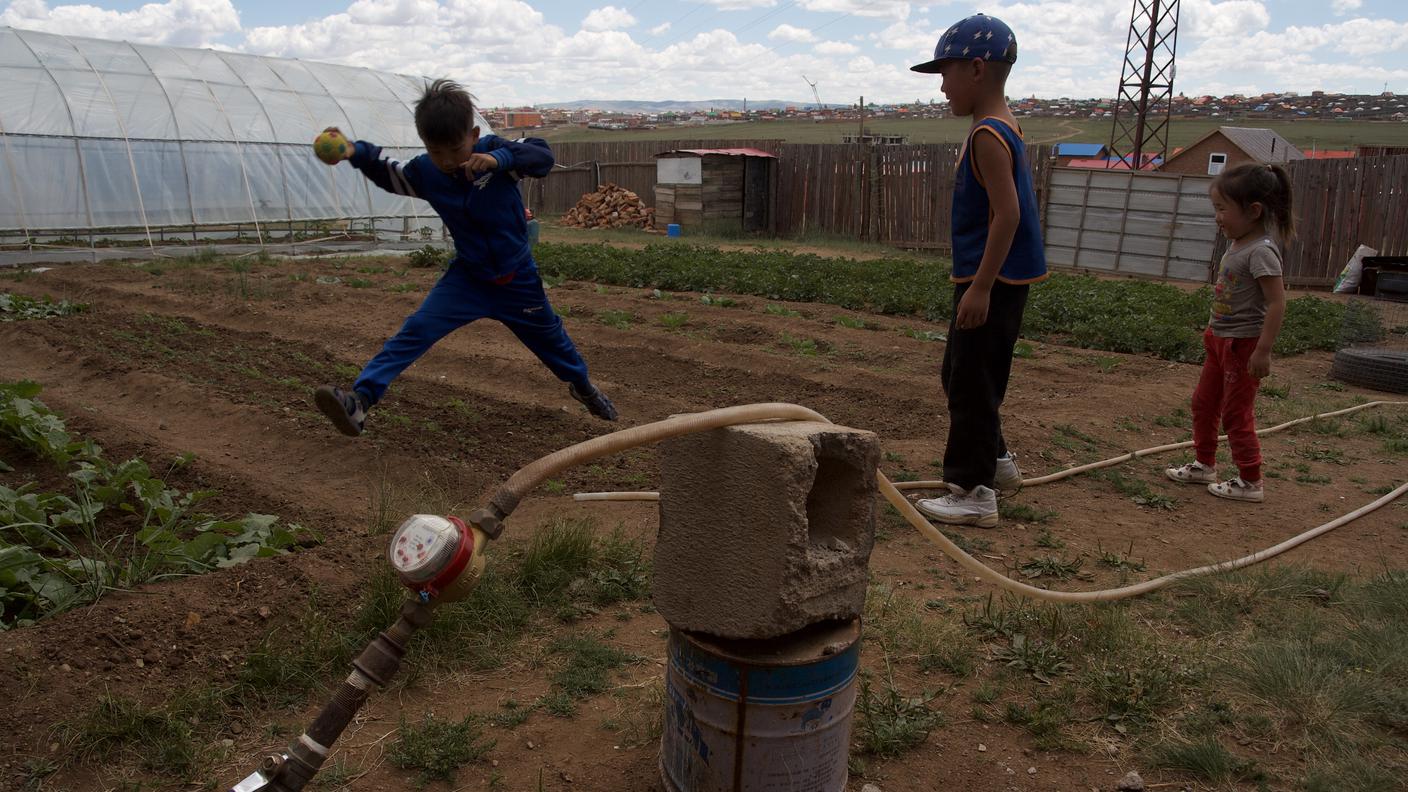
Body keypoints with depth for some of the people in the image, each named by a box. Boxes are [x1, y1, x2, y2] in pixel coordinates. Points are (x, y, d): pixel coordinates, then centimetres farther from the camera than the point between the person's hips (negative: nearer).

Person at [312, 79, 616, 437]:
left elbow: (543, 155, -32)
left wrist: (500, 158, -49)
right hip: (467, 276, 1)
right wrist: (356, 152, -21)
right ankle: (360, 400, -22)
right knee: (417, 329, -17)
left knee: (548, 333, 19)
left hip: (517, 277, -1)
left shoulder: (492, 149, -21)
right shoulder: (424, 172, -14)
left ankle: (581, 384, 48)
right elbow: (386, 173, 0)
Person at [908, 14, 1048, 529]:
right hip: (1000, 281, 10)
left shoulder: (988, 135, -17)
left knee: (972, 385, -3)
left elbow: (1008, 213, -24)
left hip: (991, 283, -10)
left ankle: (974, 493, 5)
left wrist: (980, 287, -25)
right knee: (963, 377, 21)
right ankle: (996, 460, 36)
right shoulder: (1005, 129, 14)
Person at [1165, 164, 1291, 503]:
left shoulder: (1260, 251, -22)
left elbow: (1277, 302, -24)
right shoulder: (1236, 246, 6)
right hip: (1221, 339, 9)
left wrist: (1263, 350, -26)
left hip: (1243, 344, -9)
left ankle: (1250, 482, 11)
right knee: (1203, 403, 18)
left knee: (1236, 415, -1)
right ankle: (1204, 464, 33)